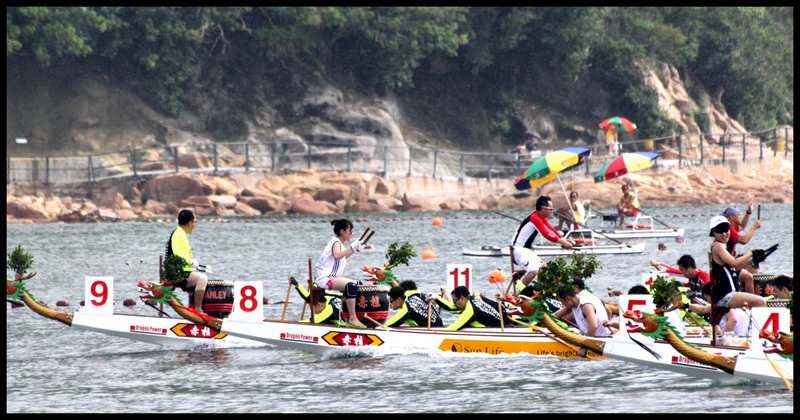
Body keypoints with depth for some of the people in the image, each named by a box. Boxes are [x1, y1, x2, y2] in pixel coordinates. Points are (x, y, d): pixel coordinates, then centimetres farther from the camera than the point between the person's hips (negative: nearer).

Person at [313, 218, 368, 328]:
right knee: (351, 286, -32)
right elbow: (337, 256, -35)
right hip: (325, 278, -11)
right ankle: (353, 318, -33)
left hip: (331, 277, 11)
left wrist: (355, 249, 32)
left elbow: (343, 256, 38)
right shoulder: (336, 242, -12)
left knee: (357, 284, 24)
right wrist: (352, 247, -36)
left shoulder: (338, 242, 18)